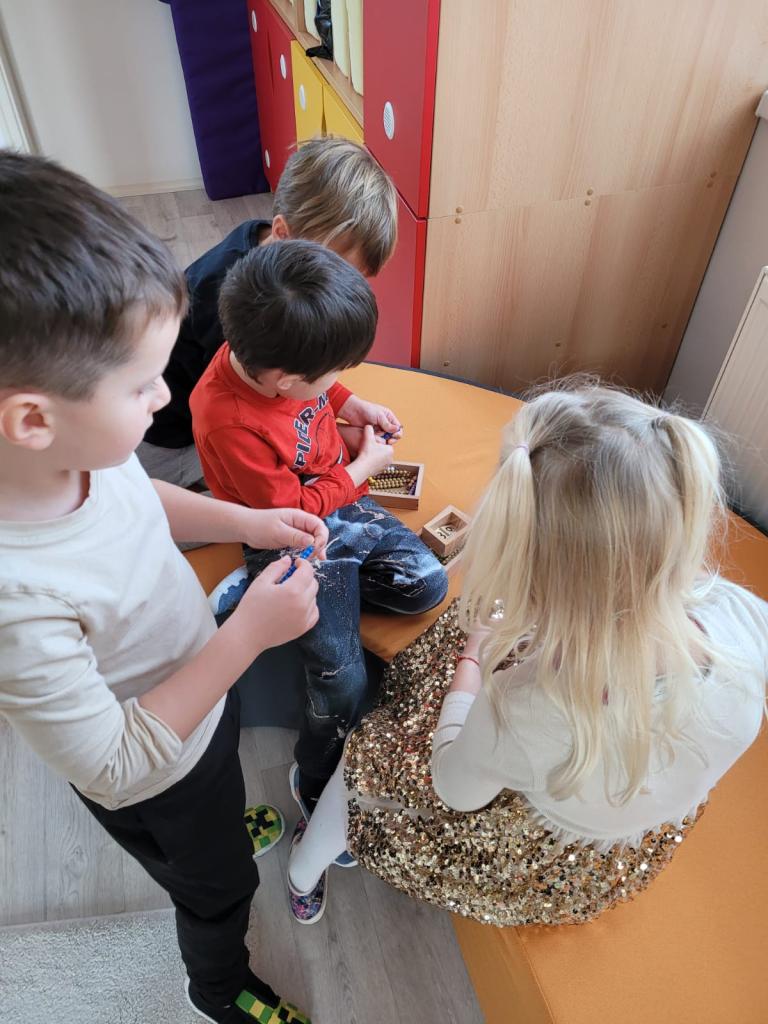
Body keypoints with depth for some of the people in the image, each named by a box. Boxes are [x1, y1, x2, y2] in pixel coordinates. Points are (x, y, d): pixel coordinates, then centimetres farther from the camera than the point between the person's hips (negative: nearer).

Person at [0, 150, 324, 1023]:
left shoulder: (74, 442, -24)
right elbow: (116, 770, -30)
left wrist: (247, 521, -13)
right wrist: (246, 634, -34)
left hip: (202, 692, 6)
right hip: (153, 780, -5)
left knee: (225, 798, 38)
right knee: (218, 886, 27)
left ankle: (230, 826, 75)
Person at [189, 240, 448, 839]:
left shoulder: (269, 352, -13)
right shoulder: (231, 426, -33)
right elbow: (292, 512, -21)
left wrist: (350, 405, -2)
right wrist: (363, 467, -12)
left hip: (343, 506, 8)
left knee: (429, 585, 0)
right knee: (344, 681, -11)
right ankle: (315, 788, 20)